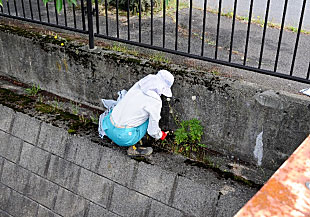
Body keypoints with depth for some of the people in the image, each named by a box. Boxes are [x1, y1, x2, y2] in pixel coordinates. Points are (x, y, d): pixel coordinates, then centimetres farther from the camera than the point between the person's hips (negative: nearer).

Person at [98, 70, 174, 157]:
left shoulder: (139, 85, 1)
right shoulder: (156, 102, -16)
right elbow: (153, 131, -6)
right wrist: (161, 135, 15)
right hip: (123, 137, -7)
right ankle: (133, 147, 5)